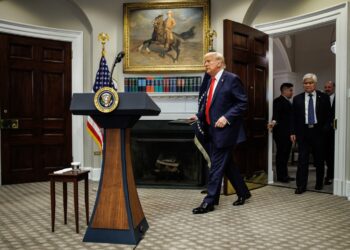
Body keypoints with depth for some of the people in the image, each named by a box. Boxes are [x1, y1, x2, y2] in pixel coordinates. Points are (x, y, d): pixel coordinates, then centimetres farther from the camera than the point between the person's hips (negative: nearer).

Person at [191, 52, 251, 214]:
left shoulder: (231, 79, -9)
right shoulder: (209, 80, 14)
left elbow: (243, 103, -12)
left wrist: (227, 117, -21)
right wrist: (199, 116, 4)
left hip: (224, 130, -8)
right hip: (212, 130, 8)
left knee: (217, 166, -4)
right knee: (227, 164, 16)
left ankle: (209, 201, 5)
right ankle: (243, 192, 32)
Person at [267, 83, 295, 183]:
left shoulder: (288, 102, 19)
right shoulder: (278, 101, -9)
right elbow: (276, 113, -25)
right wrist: (274, 122, -43)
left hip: (288, 133, 9)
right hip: (281, 133, -9)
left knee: (286, 154, 11)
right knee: (281, 154, -4)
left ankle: (284, 175, 18)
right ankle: (280, 176, 2)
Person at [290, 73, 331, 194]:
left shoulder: (323, 97, 3)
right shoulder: (297, 99, 6)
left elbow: (328, 115, 3)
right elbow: (293, 117, 5)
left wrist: (325, 129, -10)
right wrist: (293, 132, -2)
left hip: (318, 132, 0)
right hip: (303, 132, 0)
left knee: (319, 159, 11)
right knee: (302, 159, -2)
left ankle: (319, 183, 28)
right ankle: (301, 185, 2)